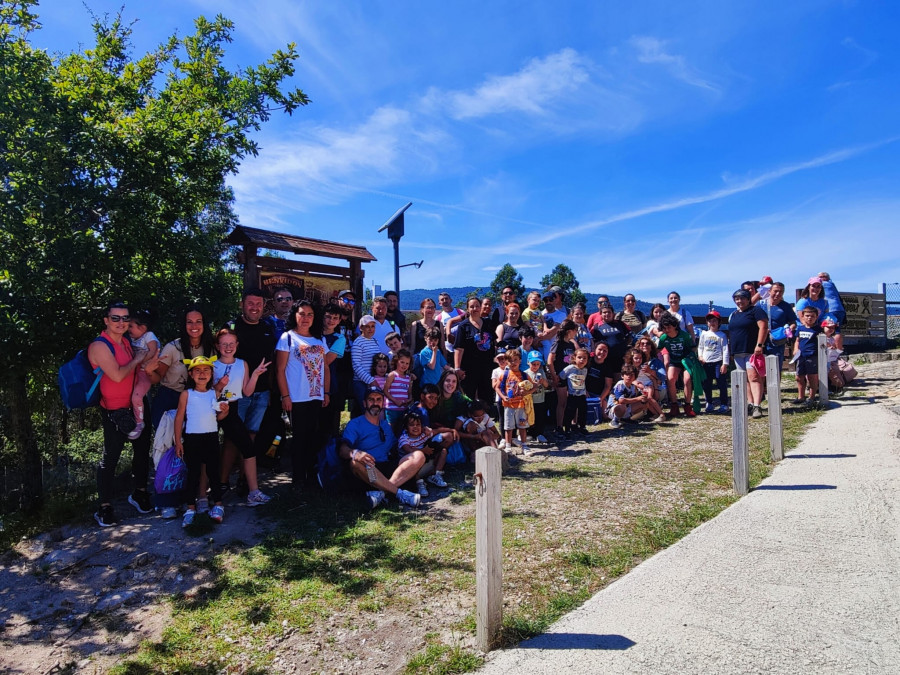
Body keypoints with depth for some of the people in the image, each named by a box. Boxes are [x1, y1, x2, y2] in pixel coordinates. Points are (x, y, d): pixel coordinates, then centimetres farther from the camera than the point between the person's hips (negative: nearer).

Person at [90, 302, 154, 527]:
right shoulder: (100, 346, -15)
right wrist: (136, 360, -10)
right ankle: (105, 507, 11)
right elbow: (117, 375, -24)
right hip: (115, 411, -8)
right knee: (110, 457, -1)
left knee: (142, 449, 16)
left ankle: (140, 492, 34)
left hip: (137, 407, 8)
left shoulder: (126, 342, 9)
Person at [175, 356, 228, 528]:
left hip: (211, 437, 2)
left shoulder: (215, 393, 4)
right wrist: (178, 441, -4)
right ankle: (191, 507, 16)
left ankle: (217, 504, 16)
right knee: (193, 473, 5)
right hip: (192, 439, -2)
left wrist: (224, 412, -11)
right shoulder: (187, 394, -3)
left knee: (213, 471, 7)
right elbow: (179, 418, -1)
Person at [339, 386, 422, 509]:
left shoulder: (386, 425, 22)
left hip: (387, 469, 5)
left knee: (419, 455, -15)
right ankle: (399, 493, -35)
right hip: (366, 471, -5)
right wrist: (355, 453, -37)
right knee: (355, 463, -38)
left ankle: (380, 491, -34)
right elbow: (343, 449, -14)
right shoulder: (355, 424, 2)